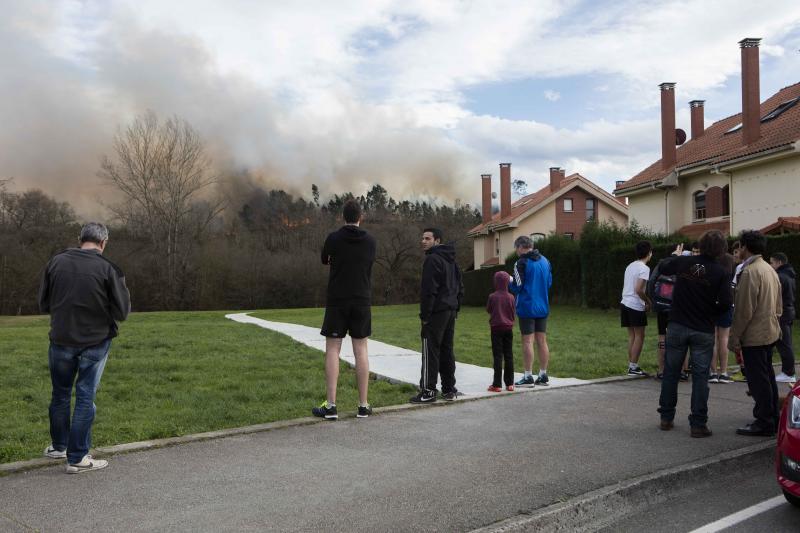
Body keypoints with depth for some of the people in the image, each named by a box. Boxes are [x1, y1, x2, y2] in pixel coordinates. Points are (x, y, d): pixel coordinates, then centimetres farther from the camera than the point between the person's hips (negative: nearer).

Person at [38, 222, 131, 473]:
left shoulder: (56, 262, -3)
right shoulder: (108, 269, -12)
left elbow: (43, 304, 5)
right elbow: (122, 312, -9)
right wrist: (121, 285, 7)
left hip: (61, 341, 3)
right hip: (95, 344, -3)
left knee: (60, 395, 19)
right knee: (85, 398, 5)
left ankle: (58, 446, 35)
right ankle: (77, 458, 10)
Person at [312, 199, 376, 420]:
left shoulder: (333, 239, -5)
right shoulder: (370, 241, 2)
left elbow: (324, 261, 13)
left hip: (337, 302, -2)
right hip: (362, 302, 2)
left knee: (332, 350, 1)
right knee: (360, 350, 6)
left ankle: (331, 406, -3)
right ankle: (363, 406, 7)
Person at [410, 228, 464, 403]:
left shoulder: (432, 259, -13)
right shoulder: (451, 260, 17)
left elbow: (429, 290, -19)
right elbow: (460, 288, 21)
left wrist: (424, 315, -15)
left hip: (436, 312, -9)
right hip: (451, 312, 9)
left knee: (431, 351, -5)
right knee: (447, 350, 13)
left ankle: (428, 391, -3)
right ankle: (449, 389, 17)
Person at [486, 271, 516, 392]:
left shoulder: (492, 296, -11)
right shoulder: (511, 297, -2)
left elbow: (488, 310, 4)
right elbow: (513, 314, 7)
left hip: (496, 328, -3)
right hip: (508, 328, 3)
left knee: (497, 356, -1)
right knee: (508, 356, 9)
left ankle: (497, 384, -2)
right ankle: (510, 383, 13)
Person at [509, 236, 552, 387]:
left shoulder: (522, 263, -12)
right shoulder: (545, 261, 9)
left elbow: (517, 287, -13)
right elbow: (549, 282, 15)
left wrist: (508, 283, 7)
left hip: (527, 308, -6)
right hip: (543, 307, 6)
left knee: (527, 341, -2)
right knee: (542, 341, 10)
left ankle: (528, 377, 0)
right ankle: (543, 376, 15)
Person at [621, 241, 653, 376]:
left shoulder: (630, 266, 14)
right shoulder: (644, 268, -12)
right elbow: (638, 290, -20)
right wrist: (648, 302, -6)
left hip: (625, 303, 8)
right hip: (636, 306, -8)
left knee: (632, 335, 13)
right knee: (639, 336, 0)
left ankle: (631, 365, 14)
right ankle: (633, 367, 0)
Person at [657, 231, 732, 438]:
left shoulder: (683, 262, -3)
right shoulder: (720, 273, -9)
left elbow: (663, 270, 16)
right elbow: (726, 303, -15)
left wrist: (677, 256, 34)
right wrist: (711, 312, 6)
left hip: (677, 326, 2)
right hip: (703, 331, -2)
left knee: (670, 372, 13)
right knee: (700, 377, 5)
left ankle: (666, 417, 20)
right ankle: (698, 424, 6)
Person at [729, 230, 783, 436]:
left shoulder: (749, 272, -17)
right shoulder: (770, 270, 14)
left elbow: (743, 311, -20)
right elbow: (778, 307, 18)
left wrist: (734, 339, -15)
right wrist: (774, 323, 22)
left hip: (754, 335, -10)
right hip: (770, 332, 10)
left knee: (758, 380, -4)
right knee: (768, 377, 17)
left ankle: (764, 424, 2)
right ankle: (773, 419, 26)